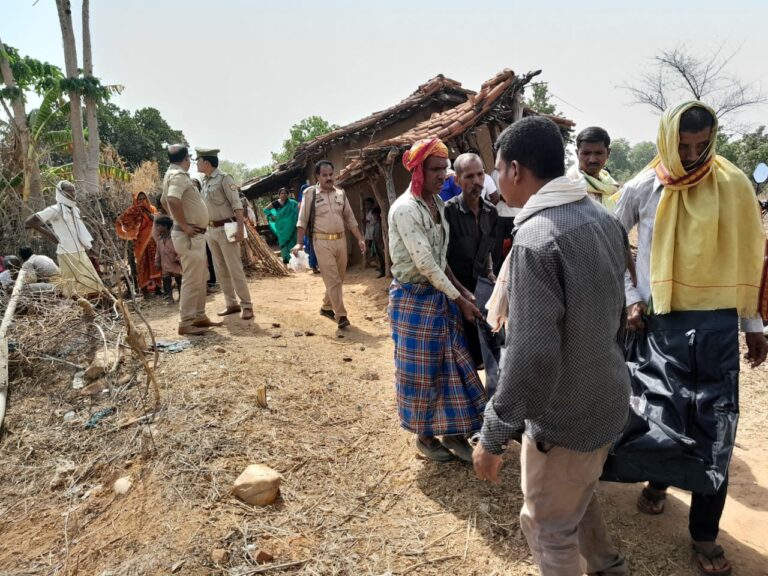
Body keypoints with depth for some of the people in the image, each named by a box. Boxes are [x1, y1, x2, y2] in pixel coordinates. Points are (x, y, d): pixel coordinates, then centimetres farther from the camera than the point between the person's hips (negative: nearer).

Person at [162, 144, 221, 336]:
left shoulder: (174, 174, 17)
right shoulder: (178, 175, -15)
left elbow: (164, 200, 29)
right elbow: (173, 200, -32)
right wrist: (184, 226, -24)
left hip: (196, 235, 10)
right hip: (189, 236, -10)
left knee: (200, 278, 16)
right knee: (192, 280, -7)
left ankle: (199, 316, 24)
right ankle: (186, 322, -2)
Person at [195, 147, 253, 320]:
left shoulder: (224, 178, -11)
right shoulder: (204, 181, 12)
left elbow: (237, 204, -16)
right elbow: (205, 206, 17)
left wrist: (240, 228, -23)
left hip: (226, 229, -8)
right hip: (210, 230, 8)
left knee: (235, 269, -7)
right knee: (220, 270, 10)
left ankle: (246, 305, 0)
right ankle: (232, 304, 19)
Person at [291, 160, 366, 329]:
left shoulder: (340, 193, 9)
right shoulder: (310, 193, -2)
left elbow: (350, 218, 13)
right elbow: (302, 220, -3)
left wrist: (360, 239, 7)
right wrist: (299, 243, -11)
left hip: (341, 240, 5)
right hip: (322, 242, -5)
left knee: (338, 278, 12)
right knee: (332, 279, -7)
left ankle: (326, 307, 31)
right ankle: (341, 315, -2)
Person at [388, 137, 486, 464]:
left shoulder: (437, 203, 7)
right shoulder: (404, 209, -19)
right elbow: (426, 263, -21)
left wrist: (460, 289, 5)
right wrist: (460, 299, -15)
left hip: (441, 293, 8)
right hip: (414, 298, -8)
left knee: (452, 364, 12)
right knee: (421, 370, 6)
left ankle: (452, 432, 27)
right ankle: (424, 435, 26)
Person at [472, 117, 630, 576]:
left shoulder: (536, 238, -27)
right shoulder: (605, 220, 1)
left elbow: (531, 357, -30)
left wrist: (493, 436, -20)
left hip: (564, 416, -9)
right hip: (609, 399, 9)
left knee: (548, 527, 14)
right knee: (579, 494, 31)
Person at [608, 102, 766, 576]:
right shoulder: (643, 189, -4)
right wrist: (631, 296, -2)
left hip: (717, 324, 1)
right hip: (659, 322, 0)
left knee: (715, 429, 6)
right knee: (658, 415, 11)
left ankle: (705, 533, 21)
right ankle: (657, 481, 42)